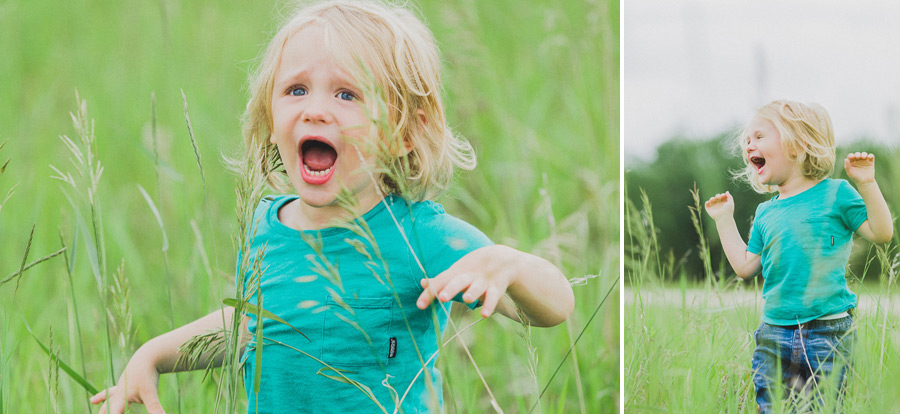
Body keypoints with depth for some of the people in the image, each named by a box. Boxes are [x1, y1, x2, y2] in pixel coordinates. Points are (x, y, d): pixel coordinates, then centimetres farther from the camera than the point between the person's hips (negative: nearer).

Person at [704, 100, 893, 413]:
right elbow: (745, 267, 15)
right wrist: (724, 220, 18)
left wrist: (867, 184, -15)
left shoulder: (835, 193, -1)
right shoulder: (765, 213, 14)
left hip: (828, 331, -4)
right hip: (774, 334, 5)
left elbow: (882, 234, -5)